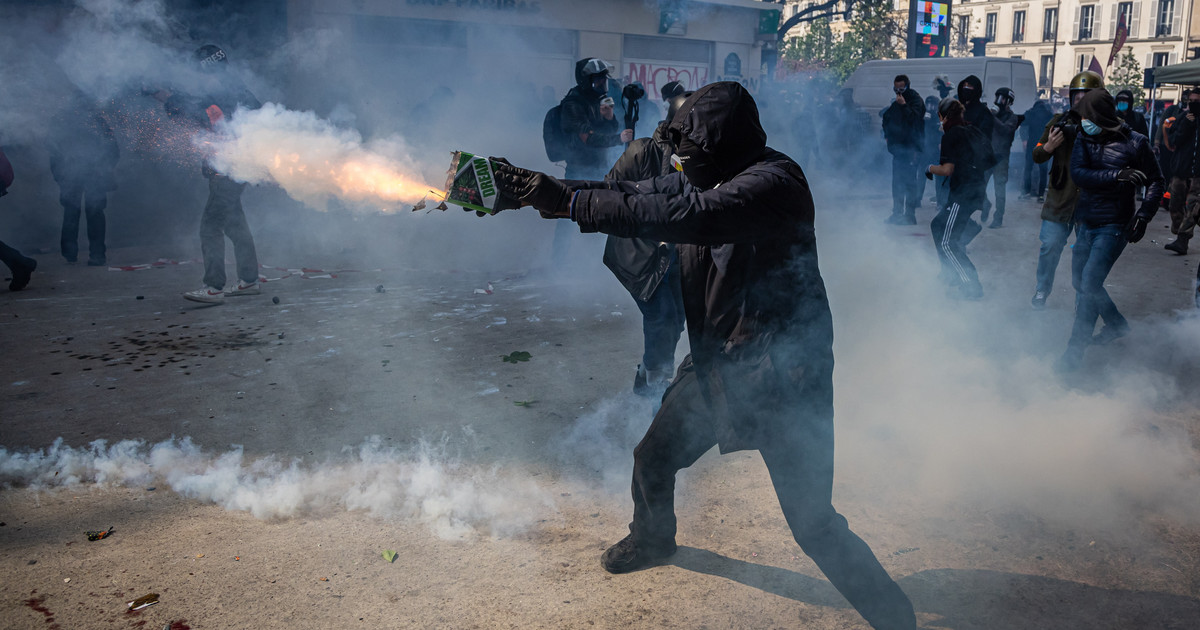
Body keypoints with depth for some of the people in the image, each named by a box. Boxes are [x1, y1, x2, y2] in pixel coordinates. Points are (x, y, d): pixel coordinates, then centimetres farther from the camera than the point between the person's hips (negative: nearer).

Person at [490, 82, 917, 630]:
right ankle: (652, 539, 52)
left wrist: (571, 200, -35)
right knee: (653, 460, 21)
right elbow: (630, 194, 5)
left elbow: (686, 216, -36)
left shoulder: (774, 181, -23)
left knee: (812, 522, -7)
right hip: (716, 363, 8)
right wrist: (540, 189, -7)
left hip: (780, 374, -8)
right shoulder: (703, 179, 4)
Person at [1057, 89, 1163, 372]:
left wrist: (1144, 215, -13)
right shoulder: (1085, 141, 2)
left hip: (1113, 227, -6)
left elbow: (1155, 181, 0)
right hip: (1085, 223, 6)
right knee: (1081, 283, 14)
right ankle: (1116, 324, 38)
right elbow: (1078, 174, -14)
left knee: (1089, 285, -13)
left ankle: (1074, 351, -5)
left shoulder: (1135, 143, -8)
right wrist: (1117, 175, -26)